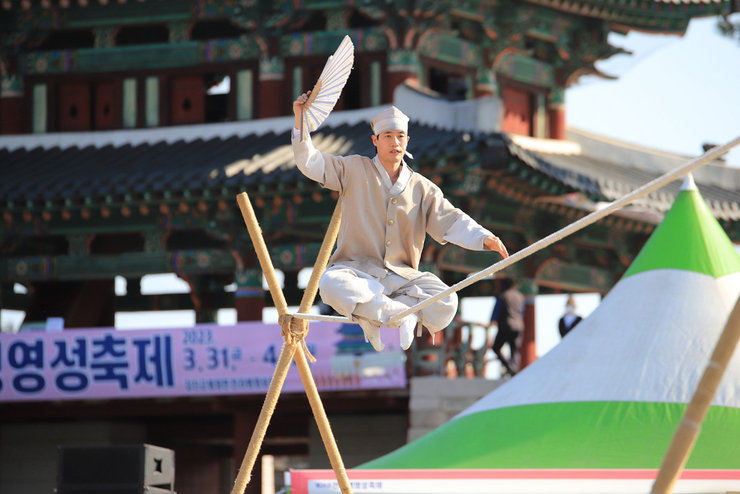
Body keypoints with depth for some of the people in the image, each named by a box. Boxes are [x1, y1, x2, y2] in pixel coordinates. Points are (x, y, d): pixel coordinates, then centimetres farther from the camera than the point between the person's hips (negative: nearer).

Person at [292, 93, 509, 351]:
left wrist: (484, 238, -16)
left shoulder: (423, 189, 13)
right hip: (357, 269, -2)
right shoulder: (354, 170, 10)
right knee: (331, 284, -39)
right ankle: (403, 313, -27)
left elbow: (450, 221, 3)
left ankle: (373, 319, -16)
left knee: (446, 302, -27)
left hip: (401, 275, 2)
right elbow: (311, 163, 5)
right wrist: (300, 122, -8)